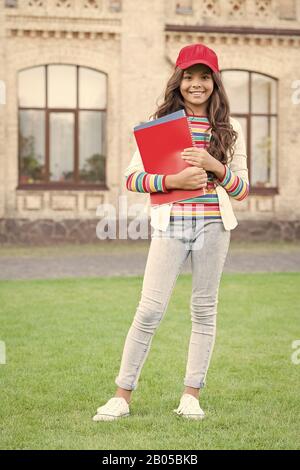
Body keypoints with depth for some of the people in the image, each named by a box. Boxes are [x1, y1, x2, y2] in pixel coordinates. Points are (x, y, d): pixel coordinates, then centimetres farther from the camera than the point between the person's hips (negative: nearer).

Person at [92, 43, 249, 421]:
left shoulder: (228, 129, 7)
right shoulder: (160, 123, 4)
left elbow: (243, 189, 5)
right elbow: (131, 178, -1)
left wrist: (214, 166, -12)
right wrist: (171, 181, -17)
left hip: (214, 223, 2)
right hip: (171, 223, -2)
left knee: (204, 309, 6)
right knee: (150, 309, -4)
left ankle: (191, 396, 14)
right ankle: (122, 396, 3)